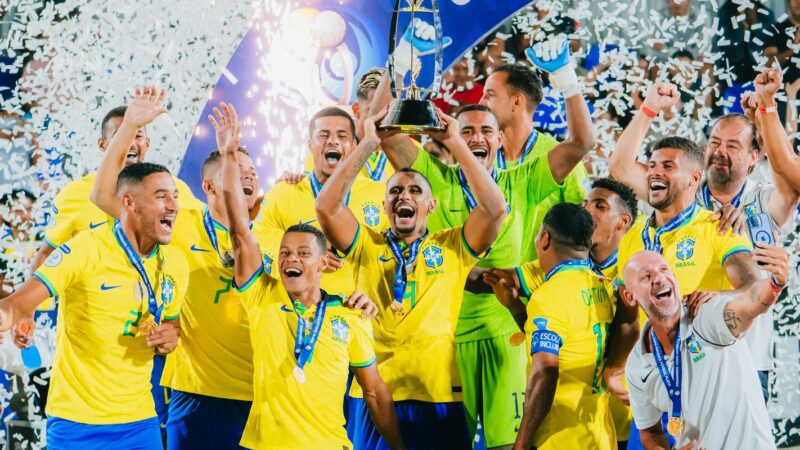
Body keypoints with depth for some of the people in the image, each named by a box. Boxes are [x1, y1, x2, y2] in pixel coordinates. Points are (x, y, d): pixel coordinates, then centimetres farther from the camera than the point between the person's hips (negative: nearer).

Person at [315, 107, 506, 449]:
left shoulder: (453, 247, 8)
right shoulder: (366, 246, 9)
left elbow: (495, 208, -6)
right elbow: (326, 206, -6)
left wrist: (455, 143, -4)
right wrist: (368, 144, -5)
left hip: (438, 396, 0)